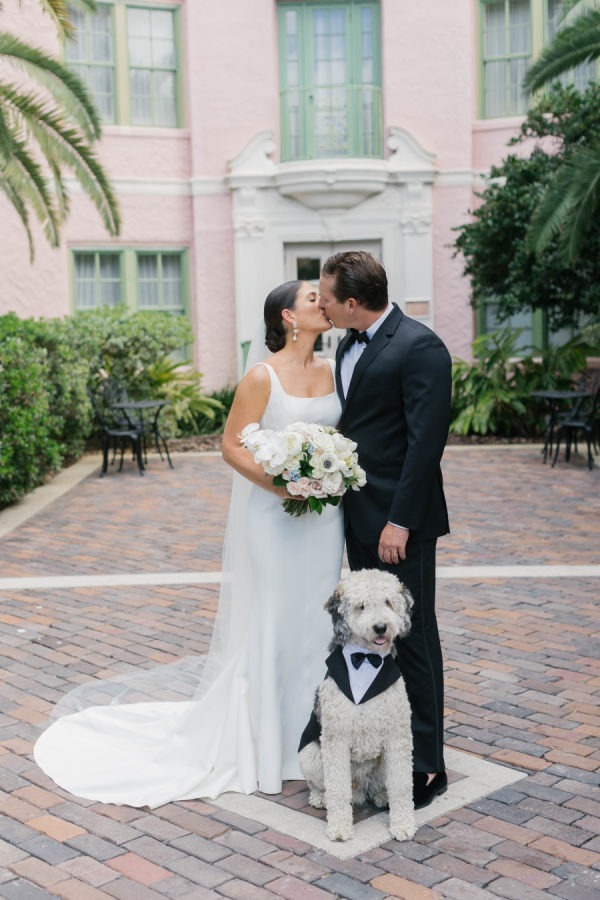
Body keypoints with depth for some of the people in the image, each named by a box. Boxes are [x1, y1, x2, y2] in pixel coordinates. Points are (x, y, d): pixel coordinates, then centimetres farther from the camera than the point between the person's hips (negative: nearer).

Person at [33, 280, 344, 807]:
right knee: (267, 624, 3)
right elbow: (232, 446, -10)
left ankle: (307, 733, 27)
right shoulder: (262, 378, -12)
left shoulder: (334, 371, 5)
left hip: (324, 516, 6)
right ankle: (262, 740, 18)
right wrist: (281, 485, -20)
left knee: (316, 620, 11)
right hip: (273, 519, -5)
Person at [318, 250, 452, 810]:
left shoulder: (420, 348, -16)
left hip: (399, 520, -8)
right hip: (360, 516, 9)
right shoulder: (350, 344, 12)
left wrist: (400, 522, -20)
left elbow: (426, 440, -20)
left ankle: (426, 765, 12)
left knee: (411, 637, 0)